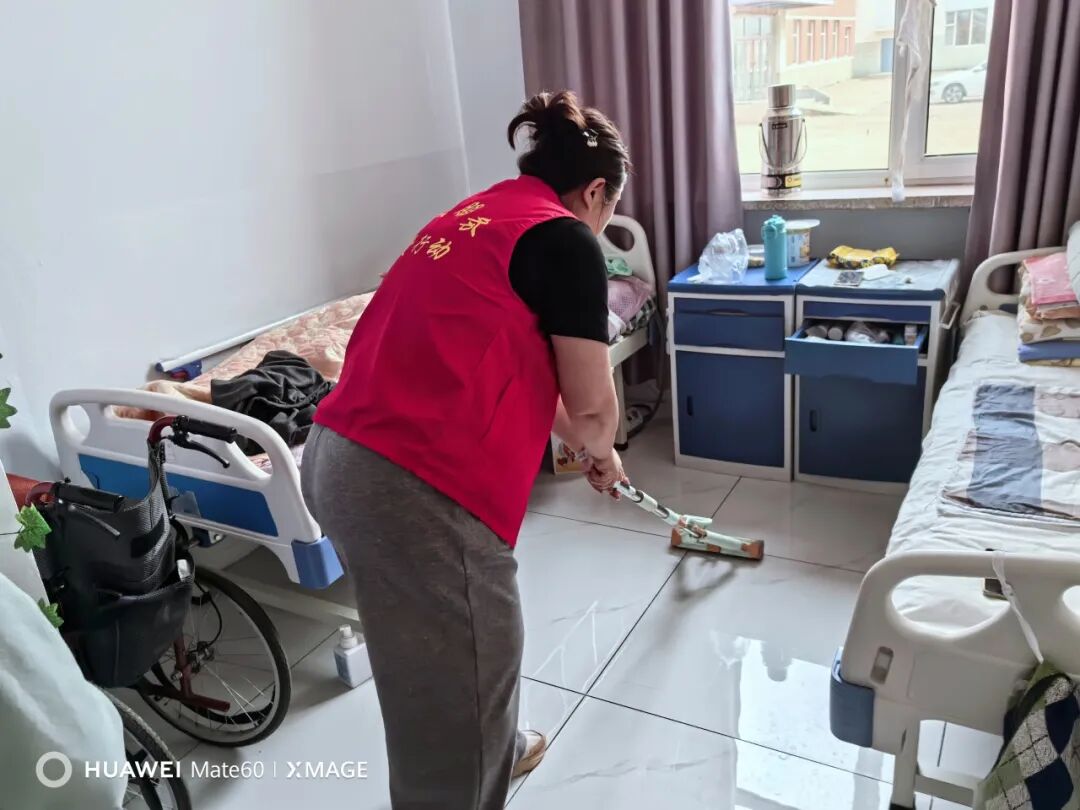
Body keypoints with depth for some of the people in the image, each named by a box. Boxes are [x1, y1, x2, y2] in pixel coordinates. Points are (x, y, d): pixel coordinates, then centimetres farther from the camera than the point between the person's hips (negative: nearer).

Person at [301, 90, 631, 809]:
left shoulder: (475, 215, 20)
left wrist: (574, 437, 40)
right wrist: (602, 453, 20)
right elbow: (592, 404, -3)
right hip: (414, 485, -10)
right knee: (456, 667, 12)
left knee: (463, 640, 29)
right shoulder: (565, 241, -6)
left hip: (341, 457, 10)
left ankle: (496, 750, 54)